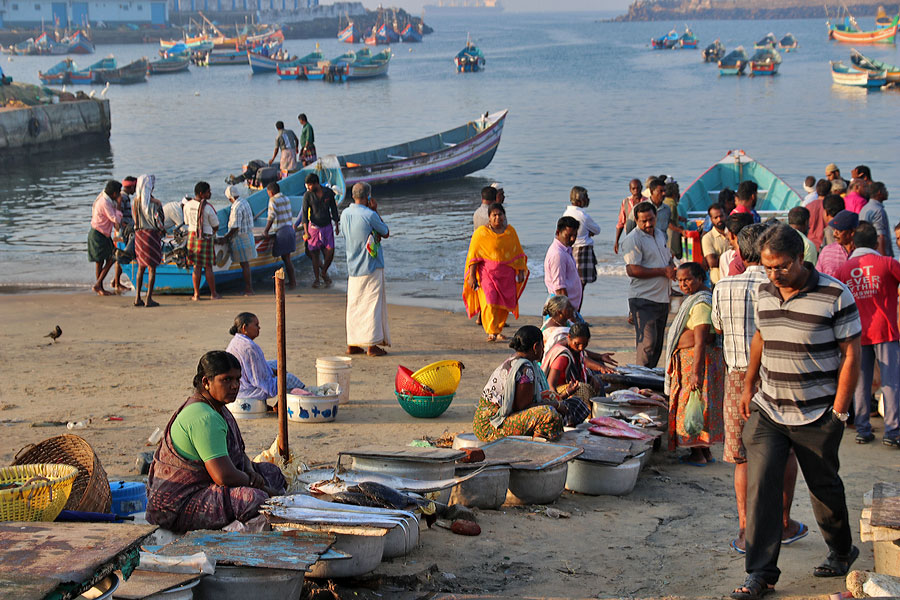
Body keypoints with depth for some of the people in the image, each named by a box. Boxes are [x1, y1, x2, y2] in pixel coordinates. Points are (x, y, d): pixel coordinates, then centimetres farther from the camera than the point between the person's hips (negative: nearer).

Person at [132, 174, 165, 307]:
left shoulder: (135, 200, 5)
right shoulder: (152, 202, -16)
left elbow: (134, 218, 12)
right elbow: (156, 220, -14)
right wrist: (162, 230, 5)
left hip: (138, 234, 7)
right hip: (151, 234, -7)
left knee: (141, 267, 15)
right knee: (152, 268, 0)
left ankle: (137, 298, 15)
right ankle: (149, 299, -1)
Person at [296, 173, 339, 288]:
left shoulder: (329, 193, -1)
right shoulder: (308, 195, -6)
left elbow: (334, 209, 8)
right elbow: (304, 213, -6)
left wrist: (337, 226, 10)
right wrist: (306, 231, -13)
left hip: (327, 227, 1)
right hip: (314, 227, -1)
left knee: (330, 253, -8)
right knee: (315, 254, 0)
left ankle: (324, 273, 15)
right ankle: (317, 279, 10)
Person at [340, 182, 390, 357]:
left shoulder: (345, 214, 2)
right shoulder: (370, 215, -16)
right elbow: (386, 233, -2)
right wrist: (375, 211, 1)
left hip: (353, 268, 6)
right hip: (371, 267, -6)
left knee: (353, 304, 11)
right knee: (372, 303, -1)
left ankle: (352, 344, 12)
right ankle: (372, 344, -2)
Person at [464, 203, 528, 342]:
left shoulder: (510, 231, 10)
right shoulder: (481, 232, -3)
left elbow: (518, 253, 17)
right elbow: (473, 255, -5)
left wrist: (521, 271, 10)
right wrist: (472, 275, -10)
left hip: (507, 274, 4)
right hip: (487, 272, -4)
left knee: (505, 303, 4)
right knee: (489, 301, -16)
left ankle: (498, 331, 18)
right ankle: (491, 332, -14)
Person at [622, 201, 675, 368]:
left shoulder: (660, 234, 15)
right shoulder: (632, 240, -12)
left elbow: (668, 258, 30)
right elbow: (632, 270, -21)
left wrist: (672, 267, 4)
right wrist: (663, 271, -18)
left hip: (662, 297, 8)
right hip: (643, 299, -8)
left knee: (658, 342, 13)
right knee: (647, 342, -12)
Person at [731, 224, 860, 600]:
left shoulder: (835, 296, -12)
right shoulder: (764, 294, 5)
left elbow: (850, 356, -9)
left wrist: (839, 413, -10)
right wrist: (748, 387, 18)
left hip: (817, 417, -4)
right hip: (767, 412, 4)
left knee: (824, 487, 12)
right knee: (760, 484, -9)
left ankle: (842, 552, 37)